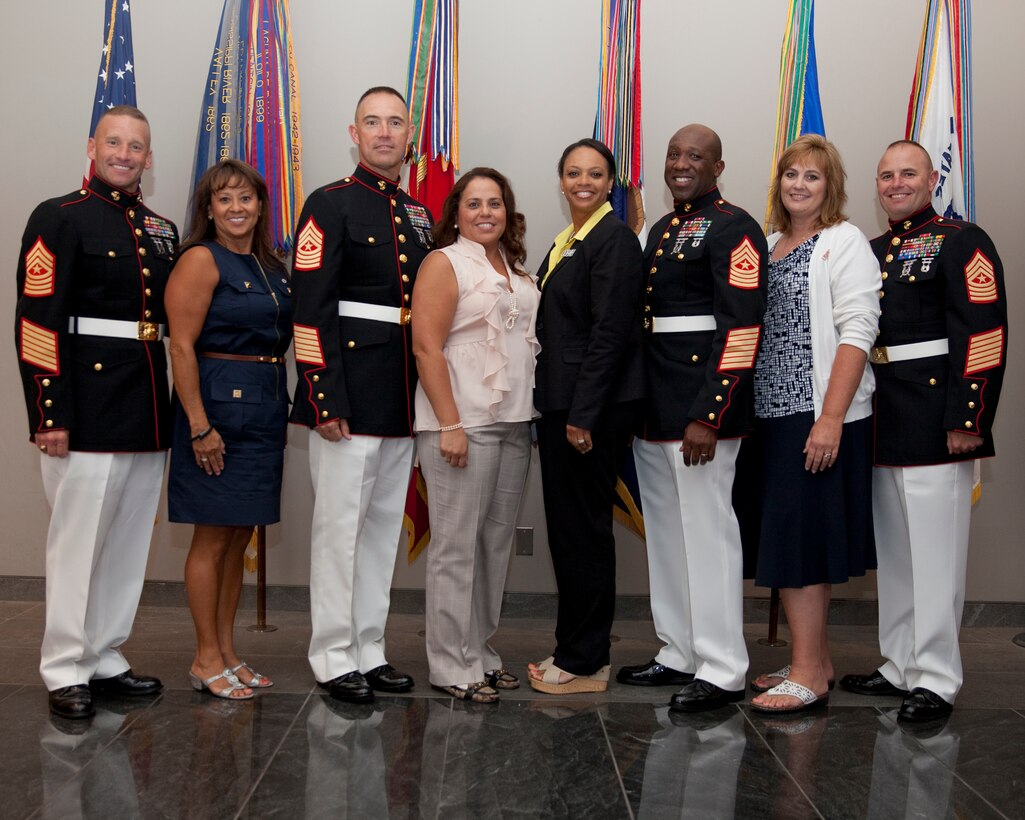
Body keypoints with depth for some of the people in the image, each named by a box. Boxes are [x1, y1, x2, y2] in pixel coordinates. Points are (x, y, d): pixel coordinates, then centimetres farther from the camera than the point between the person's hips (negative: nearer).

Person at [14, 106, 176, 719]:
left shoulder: (163, 231, 15)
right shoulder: (59, 219, -5)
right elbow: (37, 323, -12)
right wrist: (49, 415, -18)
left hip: (149, 415, 7)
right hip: (88, 410, -7)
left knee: (130, 543, 12)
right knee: (79, 542, 1)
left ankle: (106, 658, 25)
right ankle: (67, 672, 13)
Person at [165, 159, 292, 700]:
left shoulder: (271, 267, 13)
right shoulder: (201, 260, -8)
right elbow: (181, 346, -14)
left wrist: (278, 403, 8)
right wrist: (199, 426, -20)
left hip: (266, 407, 7)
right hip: (217, 405, -7)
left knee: (239, 537, 12)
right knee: (213, 538, 0)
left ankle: (227, 651, 22)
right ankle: (206, 660, 11)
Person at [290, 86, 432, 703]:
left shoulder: (420, 215, 14)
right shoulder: (330, 206, -5)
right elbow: (310, 311, -12)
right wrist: (326, 401, -18)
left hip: (405, 401, 7)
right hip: (350, 395, -7)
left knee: (385, 526, 12)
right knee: (341, 525, 0)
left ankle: (370, 648, 23)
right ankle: (335, 657, 11)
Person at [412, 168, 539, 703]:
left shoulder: (517, 270, 17)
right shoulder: (444, 263, -4)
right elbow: (427, 347, -11)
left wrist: (530, 417, 13)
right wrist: (450, 425, -18)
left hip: (513, 422, 7)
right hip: (462, 422, -7)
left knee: (496, 541, 10)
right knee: (457, 545, -2)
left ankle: (480, 651, 22)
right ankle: (452, 666, 6)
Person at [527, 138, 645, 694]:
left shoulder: (614, 238, -11)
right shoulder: (565, 242, 17)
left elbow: (611, 331, -18)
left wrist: (582, 414, -20)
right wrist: (552, 409, 12)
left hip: (593, 408, -9)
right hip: (560, 404, 9)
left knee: (583, 528, -2)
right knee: (566, 527, 13)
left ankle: (584, 664, 10)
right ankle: (574, 650, 25)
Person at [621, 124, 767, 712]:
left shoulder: (734, 228, -9)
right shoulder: (662, 230, 18)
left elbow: (741, 329, -17)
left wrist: (708, 417, -23)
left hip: (700, 407, -9)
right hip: (654, 408, 9)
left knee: (707, 530, -5)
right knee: (666, 531, 14)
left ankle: (722, 673, 5)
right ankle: (679, 655, 26)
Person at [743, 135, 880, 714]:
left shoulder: (845, 242, -6)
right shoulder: (771, 245, 15)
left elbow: (857, 334, -14)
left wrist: (831, 420, -21)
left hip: (822, 416, -7)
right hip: (775, 412, 7)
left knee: (800, 539, -7)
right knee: (797, 540, 11)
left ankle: (809, 676, 1)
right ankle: (817, 660, 22)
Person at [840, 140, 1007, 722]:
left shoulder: (962, 242, -6)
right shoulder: (871, 252, 16)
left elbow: (985, 335, -14)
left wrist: (967, 419, -19)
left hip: (933, 420, -7)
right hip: (882, 421, 8)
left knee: (934, 550, -4)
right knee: (893, 548, 14)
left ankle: (937, 679, 5)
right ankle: (900, 666, 25)